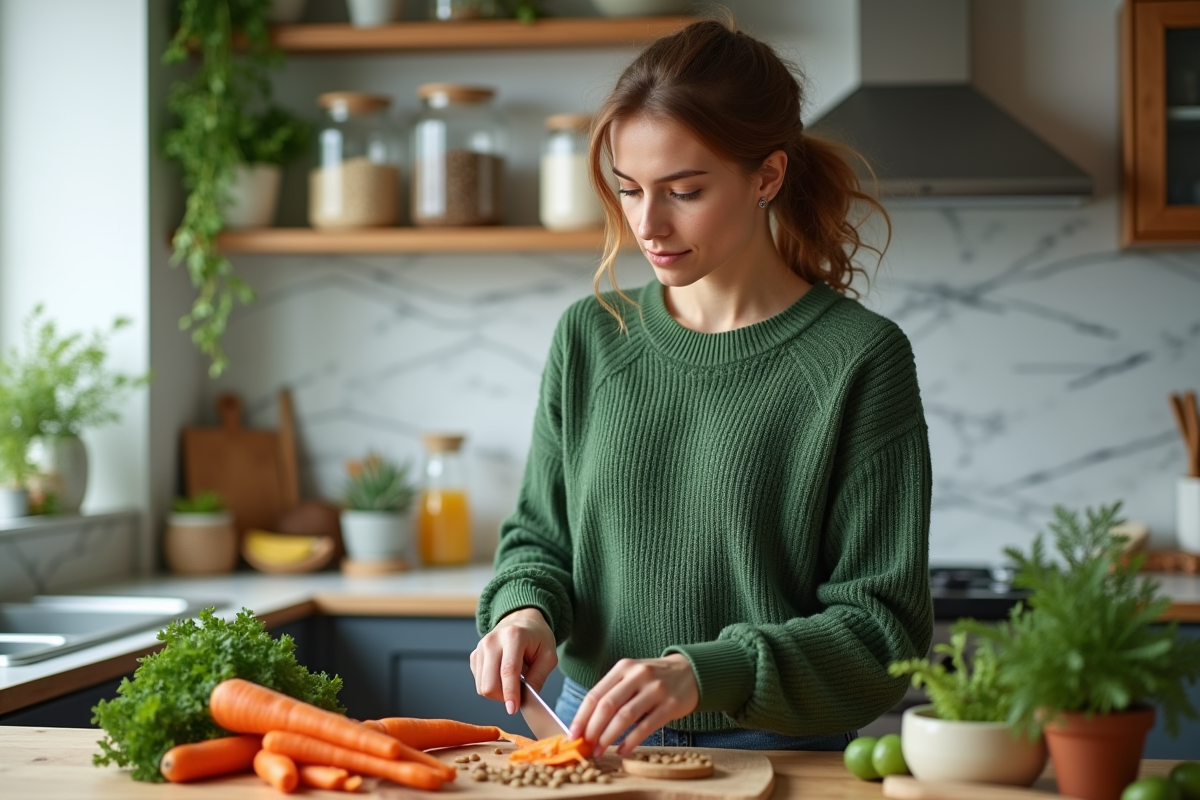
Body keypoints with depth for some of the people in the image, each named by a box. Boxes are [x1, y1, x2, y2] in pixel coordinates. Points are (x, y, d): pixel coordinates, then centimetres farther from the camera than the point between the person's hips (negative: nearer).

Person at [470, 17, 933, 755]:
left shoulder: (858, 360, -6)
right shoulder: (590, 337, 9)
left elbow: (883, 629, -7)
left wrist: (706, 673, -21)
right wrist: (525, 609, -4)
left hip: (778, 752, -3)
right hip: (590, 743, 4)